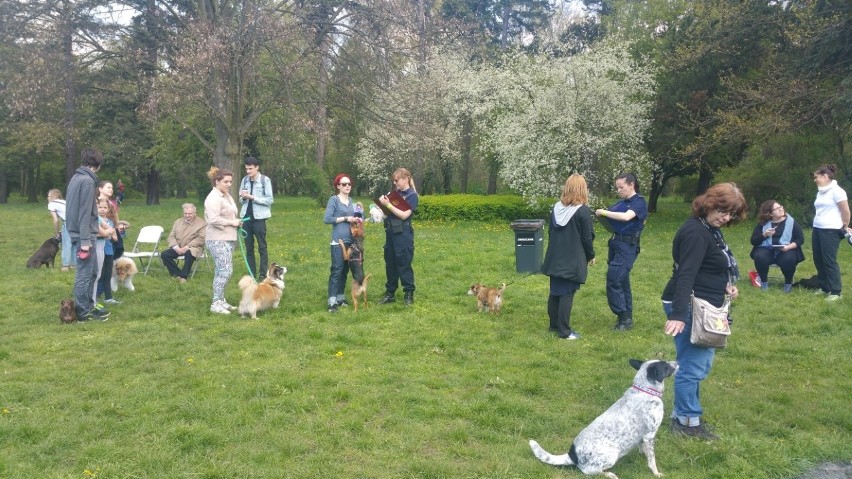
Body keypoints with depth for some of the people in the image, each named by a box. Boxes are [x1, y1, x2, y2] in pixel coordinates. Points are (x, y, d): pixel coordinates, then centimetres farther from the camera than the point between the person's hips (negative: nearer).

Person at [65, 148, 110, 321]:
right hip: (84, 235, -10)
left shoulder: (76, 178, 14)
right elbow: (85, 213, -20)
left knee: (91, 272, 16)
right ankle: (83, 312, 4)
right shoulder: (87, 181, -15)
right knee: (84, 274, -3)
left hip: (77, 233, 10)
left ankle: (88, 307, 23)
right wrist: (85, 240, -21)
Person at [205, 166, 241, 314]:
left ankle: (221, 301, 21)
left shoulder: (227, 196, 15)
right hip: (218, 240, -10)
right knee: (225, 271, -13)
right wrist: (232, 222, -16)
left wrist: (236, 222, 8)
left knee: (221, 271, 14)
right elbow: (214, 219, -25)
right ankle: (216, 304, -8)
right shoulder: (214, 198, -15)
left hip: (228, 239, 10)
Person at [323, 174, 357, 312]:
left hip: (350, 240, 7)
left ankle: (340, 297, 21)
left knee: (345, 270, 11)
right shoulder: (334, 200, -6)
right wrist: (345, 218, -14)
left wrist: (356, 219, 2)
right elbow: (326, 219, -15)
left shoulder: (351, 201, 13)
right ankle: (332, 302, -10)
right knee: (337, 270, -10)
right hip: (338, 241, -7)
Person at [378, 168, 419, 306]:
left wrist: (388, 205, -17)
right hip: (391, 232, 7)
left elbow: (404, 215, -16)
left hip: (403, 234, -7)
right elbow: (389, 211, 13)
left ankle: (409, 294, 10)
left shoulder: (412, 196, -7)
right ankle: (390, 293, 21)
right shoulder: (396, 193, 11)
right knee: (390, 263, 11)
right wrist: (383, 203, -5)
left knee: (404, 264, -1)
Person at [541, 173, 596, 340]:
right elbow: (587, 237, -10)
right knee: (567, 294, -2)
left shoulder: (557, 207, 4)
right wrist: (591, 255, 5)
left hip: (556, 258, 6)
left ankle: (555, 324, 26)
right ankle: (564, 331, 2)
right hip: (573, 260, -6)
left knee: (555, 291, 15)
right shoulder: (583, 211, -14)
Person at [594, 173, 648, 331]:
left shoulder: (640, 202, -10)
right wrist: (598, 213, -10)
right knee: (622, 280, 13)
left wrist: (605, 212, -21)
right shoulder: (621, 203, 13)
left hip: (627, 246, -8)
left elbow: (626, 217, -27)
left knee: (613, 279, -12)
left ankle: (624, 317, -3)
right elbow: (609, 220, 10)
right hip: (615, 244, 8)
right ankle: (627, 316, 22)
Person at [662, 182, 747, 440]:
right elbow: (685, 275, -29)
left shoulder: (709, 229, 12)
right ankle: (687, 421, 9)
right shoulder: (696, 232, -20)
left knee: (700, 363, 19)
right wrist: (678, 315, -35)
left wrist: (725, 285, 8)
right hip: (690, 308, -11)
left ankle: (683, 412, 30)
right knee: (694, 366, -3)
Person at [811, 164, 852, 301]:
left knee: (829, 261, -7)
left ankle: (835, 292, -2)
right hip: (817, 229, 9)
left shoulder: (836, 191, -11)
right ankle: (824, 288, 21)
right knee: (818, 260, 10)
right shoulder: (820, 192, 14)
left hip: (831, 231, -9)